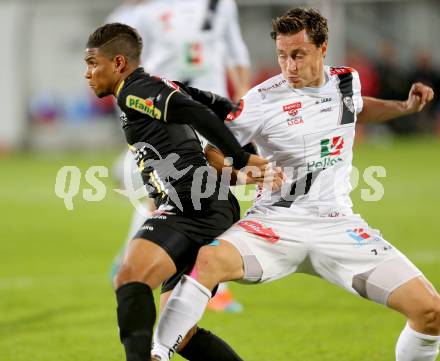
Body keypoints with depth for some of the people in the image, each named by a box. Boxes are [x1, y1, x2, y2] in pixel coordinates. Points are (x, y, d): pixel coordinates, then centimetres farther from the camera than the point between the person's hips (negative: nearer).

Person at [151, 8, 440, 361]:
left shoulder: (347, 81, 7)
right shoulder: (263, 100, -7)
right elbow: (215, 154, -1)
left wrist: (405, 106, 21)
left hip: (338, 224, 4)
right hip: (276, 222, -3)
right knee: (207, 261, -34)